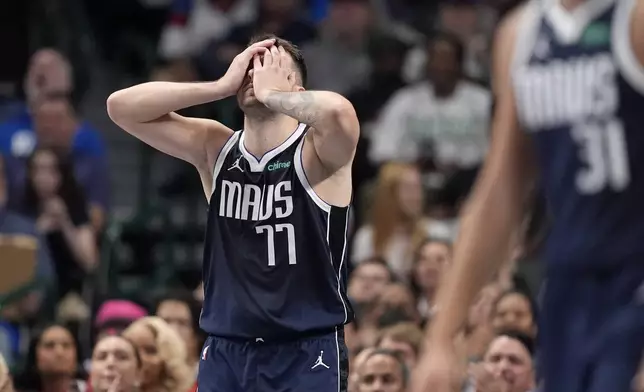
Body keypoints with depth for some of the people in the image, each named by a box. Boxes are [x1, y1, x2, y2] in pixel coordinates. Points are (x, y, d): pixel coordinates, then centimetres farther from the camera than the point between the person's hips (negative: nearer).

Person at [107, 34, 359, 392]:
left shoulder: (317, 152, -9)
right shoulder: (214, 148, 6)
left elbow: (338, 112, -33)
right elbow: (121, 107, -1)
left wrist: (271, 93, -15)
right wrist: (221, 87, -8)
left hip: (306, 354, -5)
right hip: (226, 352, 5)